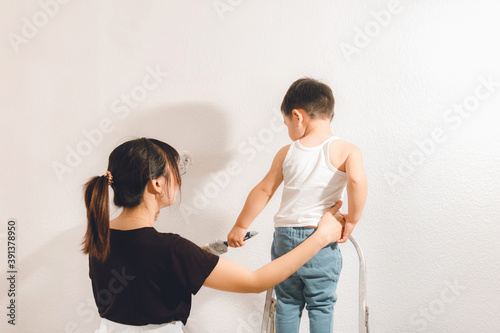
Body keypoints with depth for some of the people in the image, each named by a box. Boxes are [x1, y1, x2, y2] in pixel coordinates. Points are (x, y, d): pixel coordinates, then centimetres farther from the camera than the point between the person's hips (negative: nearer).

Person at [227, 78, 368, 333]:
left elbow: (264, 190, 5)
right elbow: (356, 180, -26)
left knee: (287, 303, 17)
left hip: (285, 236, 2)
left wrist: (240, 226, 14)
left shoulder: (287, 152, 0)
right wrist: (352, 219, -11)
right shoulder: (347, 151, -6)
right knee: (321, 306, 12)